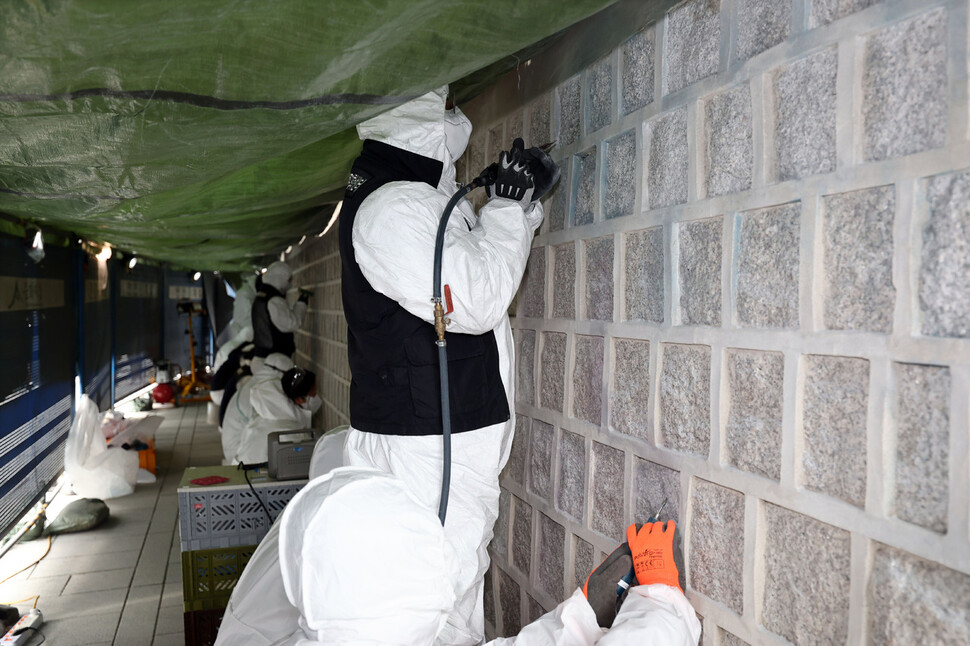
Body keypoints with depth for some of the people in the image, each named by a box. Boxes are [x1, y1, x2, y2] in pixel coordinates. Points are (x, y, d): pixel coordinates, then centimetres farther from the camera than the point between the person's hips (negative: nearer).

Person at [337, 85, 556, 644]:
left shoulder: (419, 200, 17)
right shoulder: (392, 207, -16)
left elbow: (479, 269, 26)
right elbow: (477, 302, -23)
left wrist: (523, 204, 14)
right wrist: (507, 208, -10)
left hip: (445, 435, 10)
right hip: (427, 446, -10)